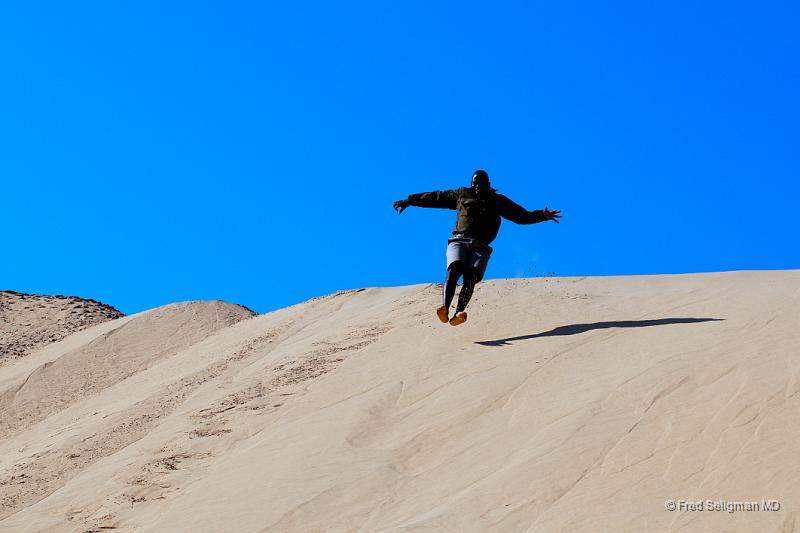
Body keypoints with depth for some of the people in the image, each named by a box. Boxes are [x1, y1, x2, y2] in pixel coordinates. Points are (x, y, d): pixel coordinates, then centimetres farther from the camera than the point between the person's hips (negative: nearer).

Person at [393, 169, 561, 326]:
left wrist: (542, 216, 3)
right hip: (459, 241, 0)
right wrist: (410, 201, 26)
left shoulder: (498, 201, 22)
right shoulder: (462, 194, 23)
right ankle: (445, 309, -47)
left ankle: (458, 314, -47)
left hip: (480, 247, 0)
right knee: (454, 269, -29)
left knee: (471, 276, -26)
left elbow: (523, 216, 18)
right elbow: (435, 198, 26)